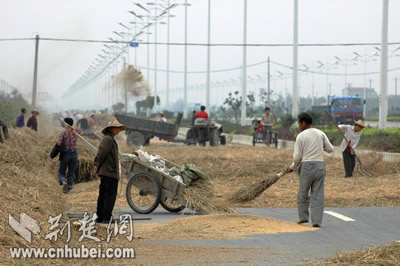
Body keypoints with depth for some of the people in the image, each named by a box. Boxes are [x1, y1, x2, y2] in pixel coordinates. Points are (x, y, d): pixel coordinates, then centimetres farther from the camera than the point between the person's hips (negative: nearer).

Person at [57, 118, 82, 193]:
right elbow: (80, 130, 26)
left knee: (61, 172, 9)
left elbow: (59, 143, -22)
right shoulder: (75, 132, 1)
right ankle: (69, 187, 5)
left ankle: (64, 182, -18)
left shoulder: (63, 132, -12)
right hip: (74, 154, 3)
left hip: (65, 154, -3)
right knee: (71, 173, 10)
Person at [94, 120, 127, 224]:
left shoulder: (106, 139, 21)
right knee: (111, 195, -9)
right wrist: (98, 166, -5)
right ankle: (107, 218, -11)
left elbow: (99, 155, 18)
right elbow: (102, 154, -17)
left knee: (103, 195, 12)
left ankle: (100, 217, 15)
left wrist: (96, 166, 7)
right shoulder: (108, 139, -11)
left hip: (104, 172, 10)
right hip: (110, 172, -10)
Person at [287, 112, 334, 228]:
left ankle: (303, 217, 18)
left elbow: (297, 157, -4)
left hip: (306, 166, -3)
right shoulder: (321, 134, 5)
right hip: (320, 165, 3)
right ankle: (316, 221, -1)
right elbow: (330, 149, 10)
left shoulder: (301, 136, -5)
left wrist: (292, 167, 13)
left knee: (303, 193, 13)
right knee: (318, 195, 3)